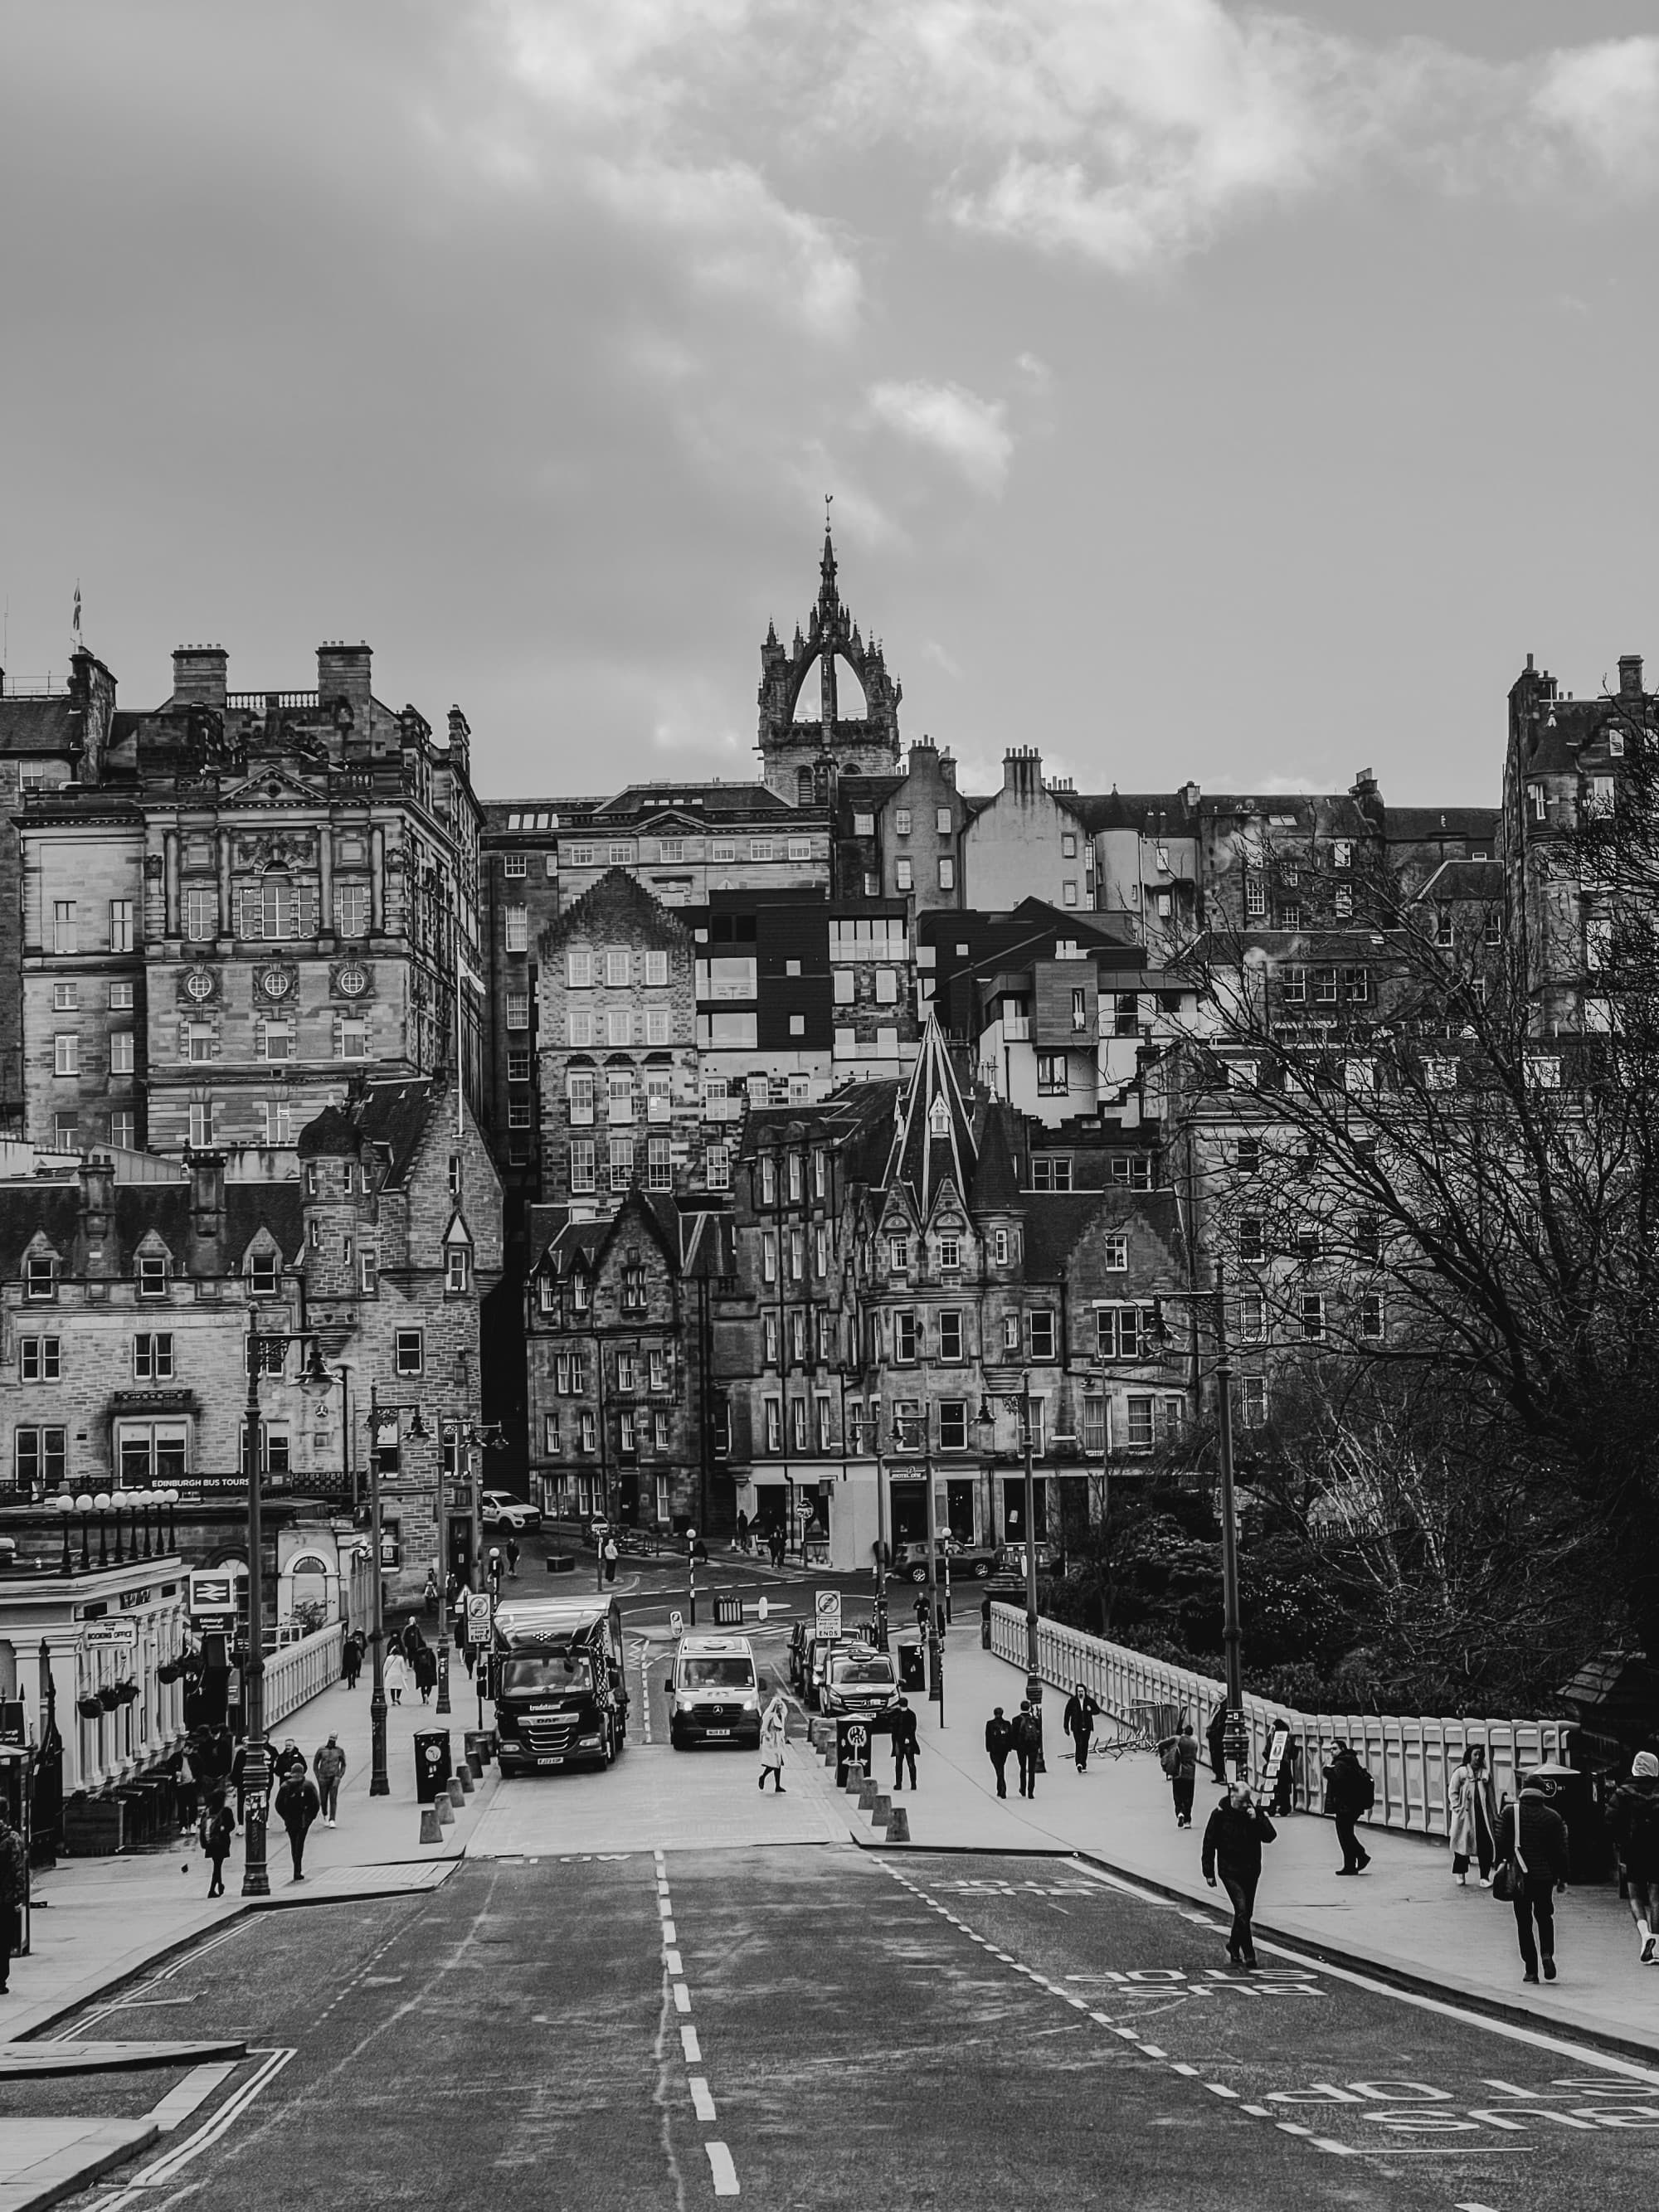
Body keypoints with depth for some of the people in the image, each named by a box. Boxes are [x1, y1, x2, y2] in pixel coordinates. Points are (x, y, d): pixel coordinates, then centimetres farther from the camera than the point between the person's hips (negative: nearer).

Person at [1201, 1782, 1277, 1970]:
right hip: (1230, 1871, -4)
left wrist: (1256, 1819, -21)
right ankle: (1249, 1958, -14)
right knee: (1242, 1911, -15)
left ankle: (1234, 1946, 38)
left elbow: (1270, 1836, -7)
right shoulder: (1220, 1814, -8)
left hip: (1251, 1870, 4)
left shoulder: (1255, 1812, 0)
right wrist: (1209, 1872, -2)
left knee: (1246, 1913, 14)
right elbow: (1209, 1843, -2)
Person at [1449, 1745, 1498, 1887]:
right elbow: (1452, 1792, 2)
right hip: (1464, 1815, -2)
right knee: (1462, 1843, 3)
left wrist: (1495, 1817, 10)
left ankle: (1485, 1877, -3)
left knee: (1485, 1846, -6)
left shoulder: (1485, 1774, 12)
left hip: (1482, 1815, 2)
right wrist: (1457, 1808, -10)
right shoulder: (1460, 1772, 2)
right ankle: (1460, 1875, 19)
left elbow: (1490, 1797, 13)